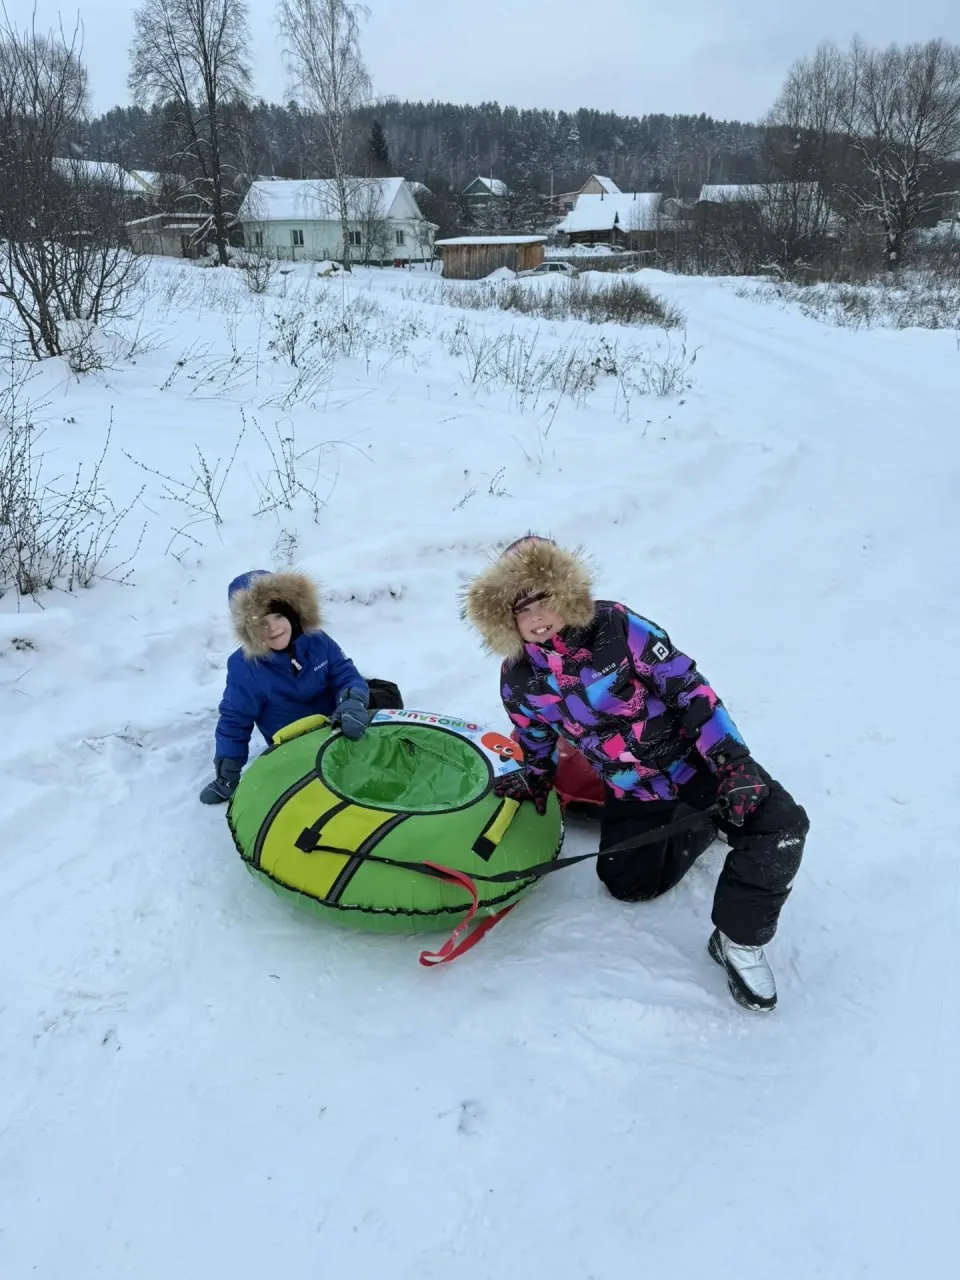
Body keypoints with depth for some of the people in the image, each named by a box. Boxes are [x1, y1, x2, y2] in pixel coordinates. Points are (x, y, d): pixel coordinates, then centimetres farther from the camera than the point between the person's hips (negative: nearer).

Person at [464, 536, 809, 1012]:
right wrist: (532, 781, 3)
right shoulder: (518, 682, -8)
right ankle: (704, 823, 27)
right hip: (631, 791, 4)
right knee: (629, 883, 3)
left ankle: (739, 940, -3)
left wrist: (731, 760, -24)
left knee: (780, 824, -24)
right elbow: (538, 745, 13)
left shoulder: (616, 627, -21)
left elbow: (688, 687, -19)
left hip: (694, 755, -4)